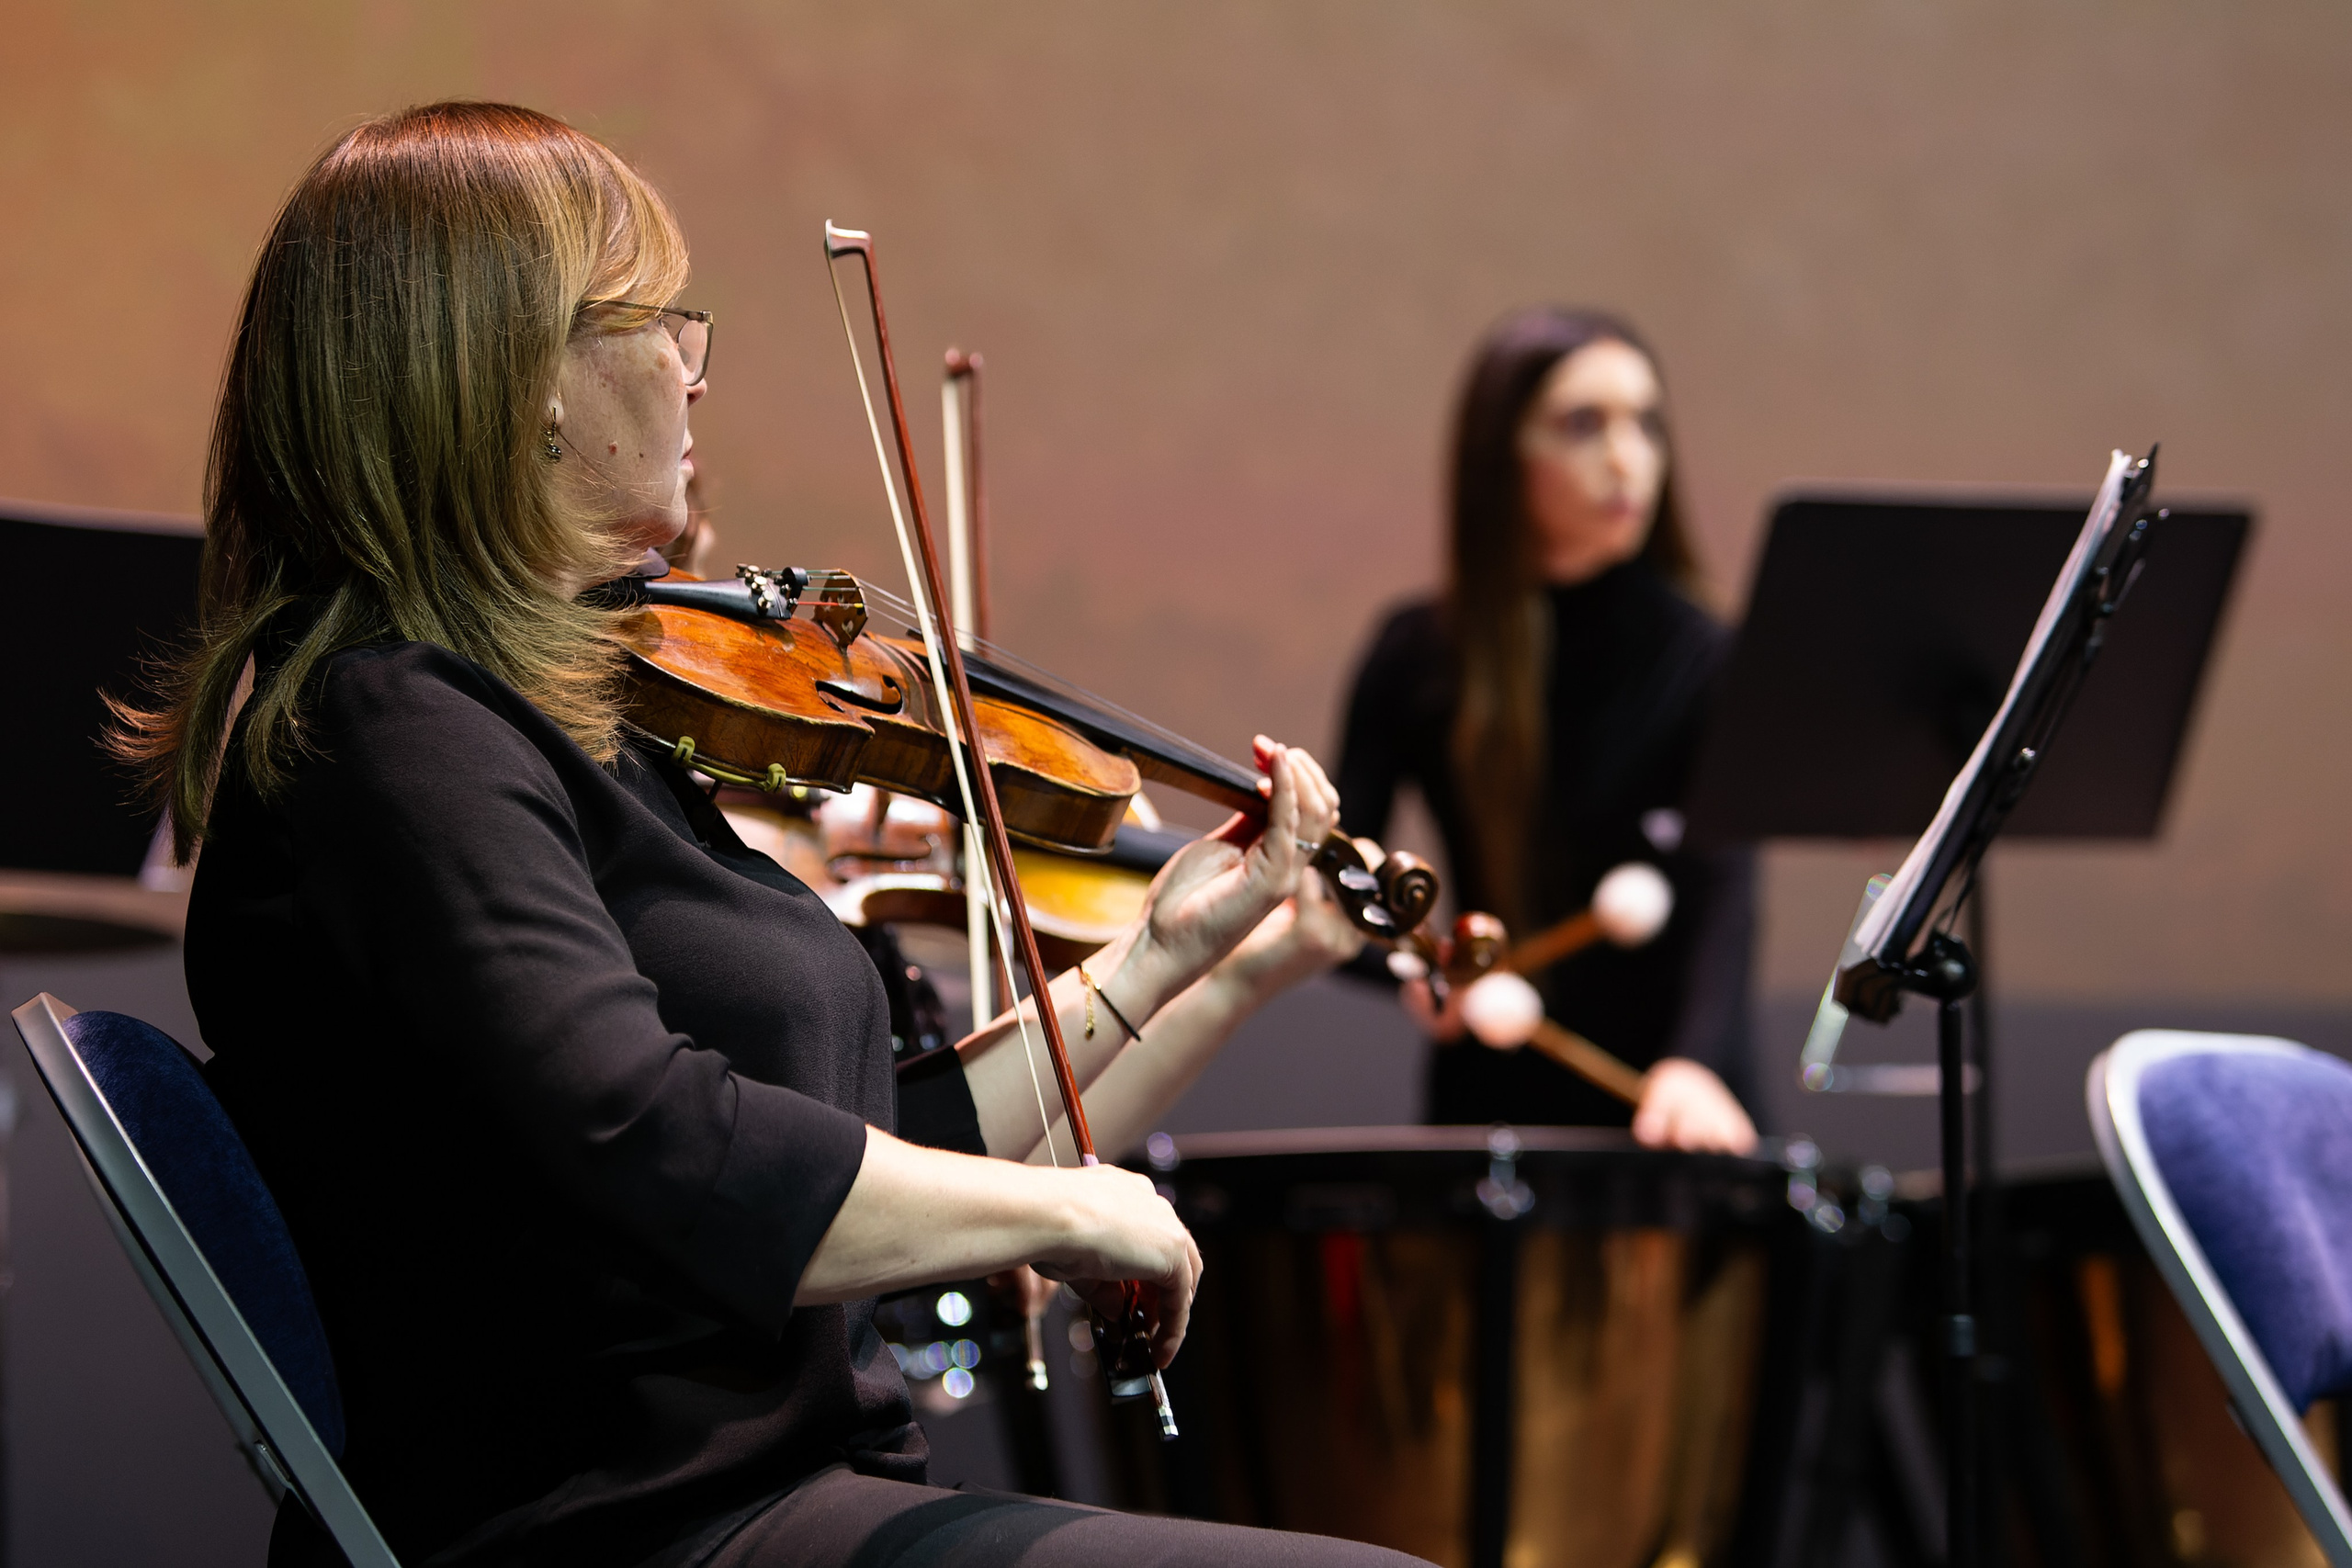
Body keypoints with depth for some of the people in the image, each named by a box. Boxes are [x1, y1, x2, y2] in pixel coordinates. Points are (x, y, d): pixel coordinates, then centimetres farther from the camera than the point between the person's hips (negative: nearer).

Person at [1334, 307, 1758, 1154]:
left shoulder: (1706, 662, -6)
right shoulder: (1419, 662, 1)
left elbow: (1726, 888, -20)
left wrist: (1696, 1064, -37)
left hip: (1665, 1115, -2)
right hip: (1487, 1099, 2)